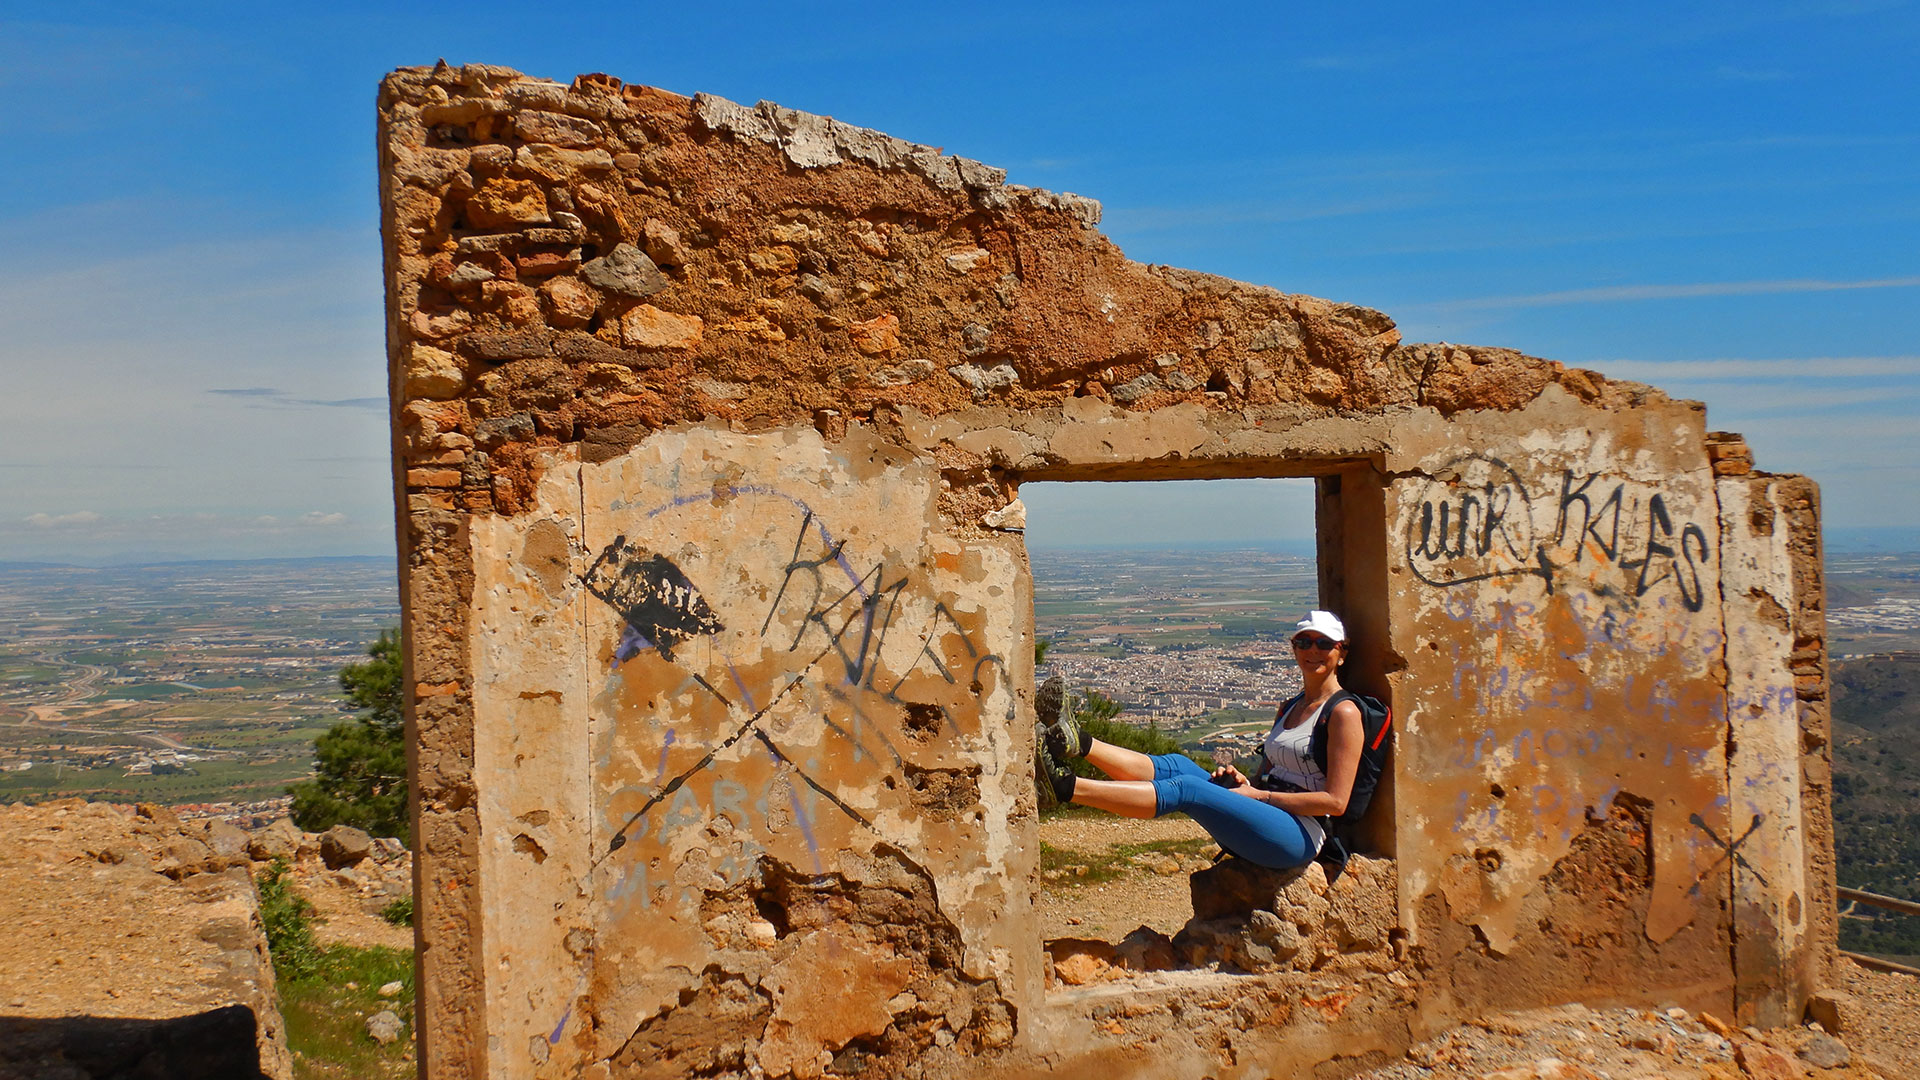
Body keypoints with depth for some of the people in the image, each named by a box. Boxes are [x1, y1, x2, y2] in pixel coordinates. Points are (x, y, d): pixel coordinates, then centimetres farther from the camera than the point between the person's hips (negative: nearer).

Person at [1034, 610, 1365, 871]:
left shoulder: (1343, 712, -4)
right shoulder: (1288, 709, 22)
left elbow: (1335, 801, -11)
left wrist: (1258, 794, -10)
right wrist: (1242, 781, 2)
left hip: (1300, 835, -8)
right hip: (1258, 825, 8)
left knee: (1185, 789, -25)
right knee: (1177, 766, -12)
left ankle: (1065, 786, -36)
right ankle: (1078, 742, -31)